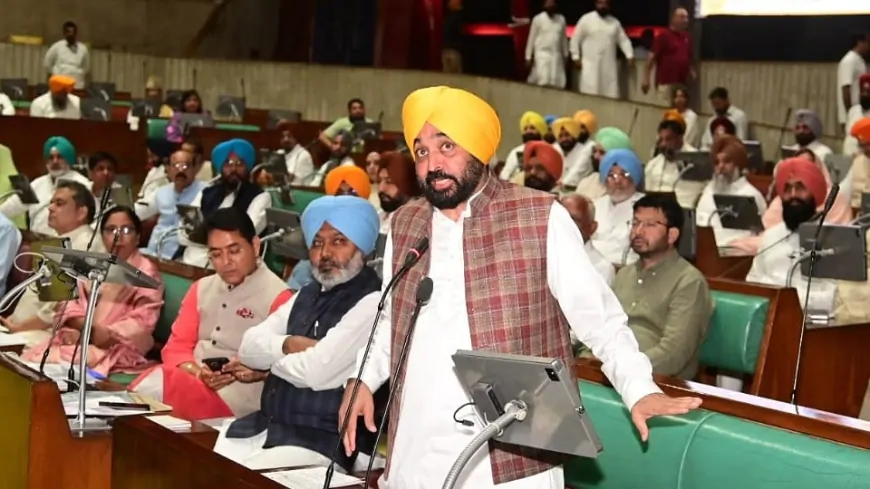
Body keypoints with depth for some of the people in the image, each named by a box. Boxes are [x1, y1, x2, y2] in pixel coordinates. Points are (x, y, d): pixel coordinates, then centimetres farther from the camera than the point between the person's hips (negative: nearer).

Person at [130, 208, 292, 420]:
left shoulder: (277, 296, -3)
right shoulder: (201, 288, 18)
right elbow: (177, 346, 12)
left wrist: (257, 372, -26)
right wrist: (197, 371, -8)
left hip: (237, 395, -6)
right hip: (191, 379, 6)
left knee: (157, 386, -30)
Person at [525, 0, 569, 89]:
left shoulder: (561, 19, 6)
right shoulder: (538, 19, -5)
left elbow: (564, 38, 15)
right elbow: (531, 38, -2)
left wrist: (566, 55, 15)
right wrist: (528, 57, -4)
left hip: (556, 56, 4)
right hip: (542, 54, -4)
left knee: (557, 84, 0)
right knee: (543, 82, -14)